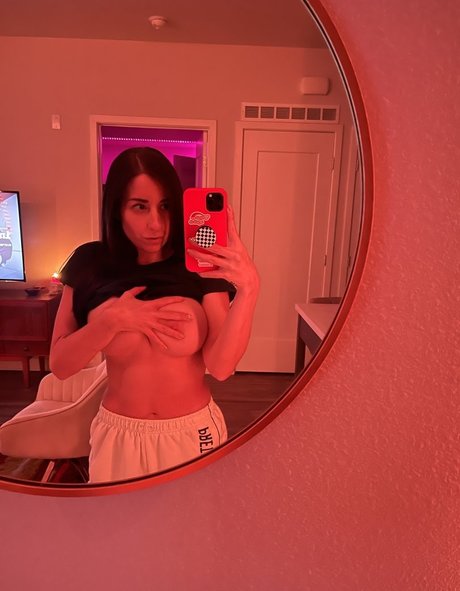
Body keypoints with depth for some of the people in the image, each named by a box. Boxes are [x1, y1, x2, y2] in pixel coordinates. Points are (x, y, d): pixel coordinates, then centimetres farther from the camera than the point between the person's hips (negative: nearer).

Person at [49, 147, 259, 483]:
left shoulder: (201, 265, -12)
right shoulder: (91, 265, -8)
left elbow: (221, 366, -20)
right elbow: (60, 365, -6)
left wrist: (248, 289, -32)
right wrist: (111, 320, -22)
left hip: (192, 431, -1)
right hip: (119, 436, 1)